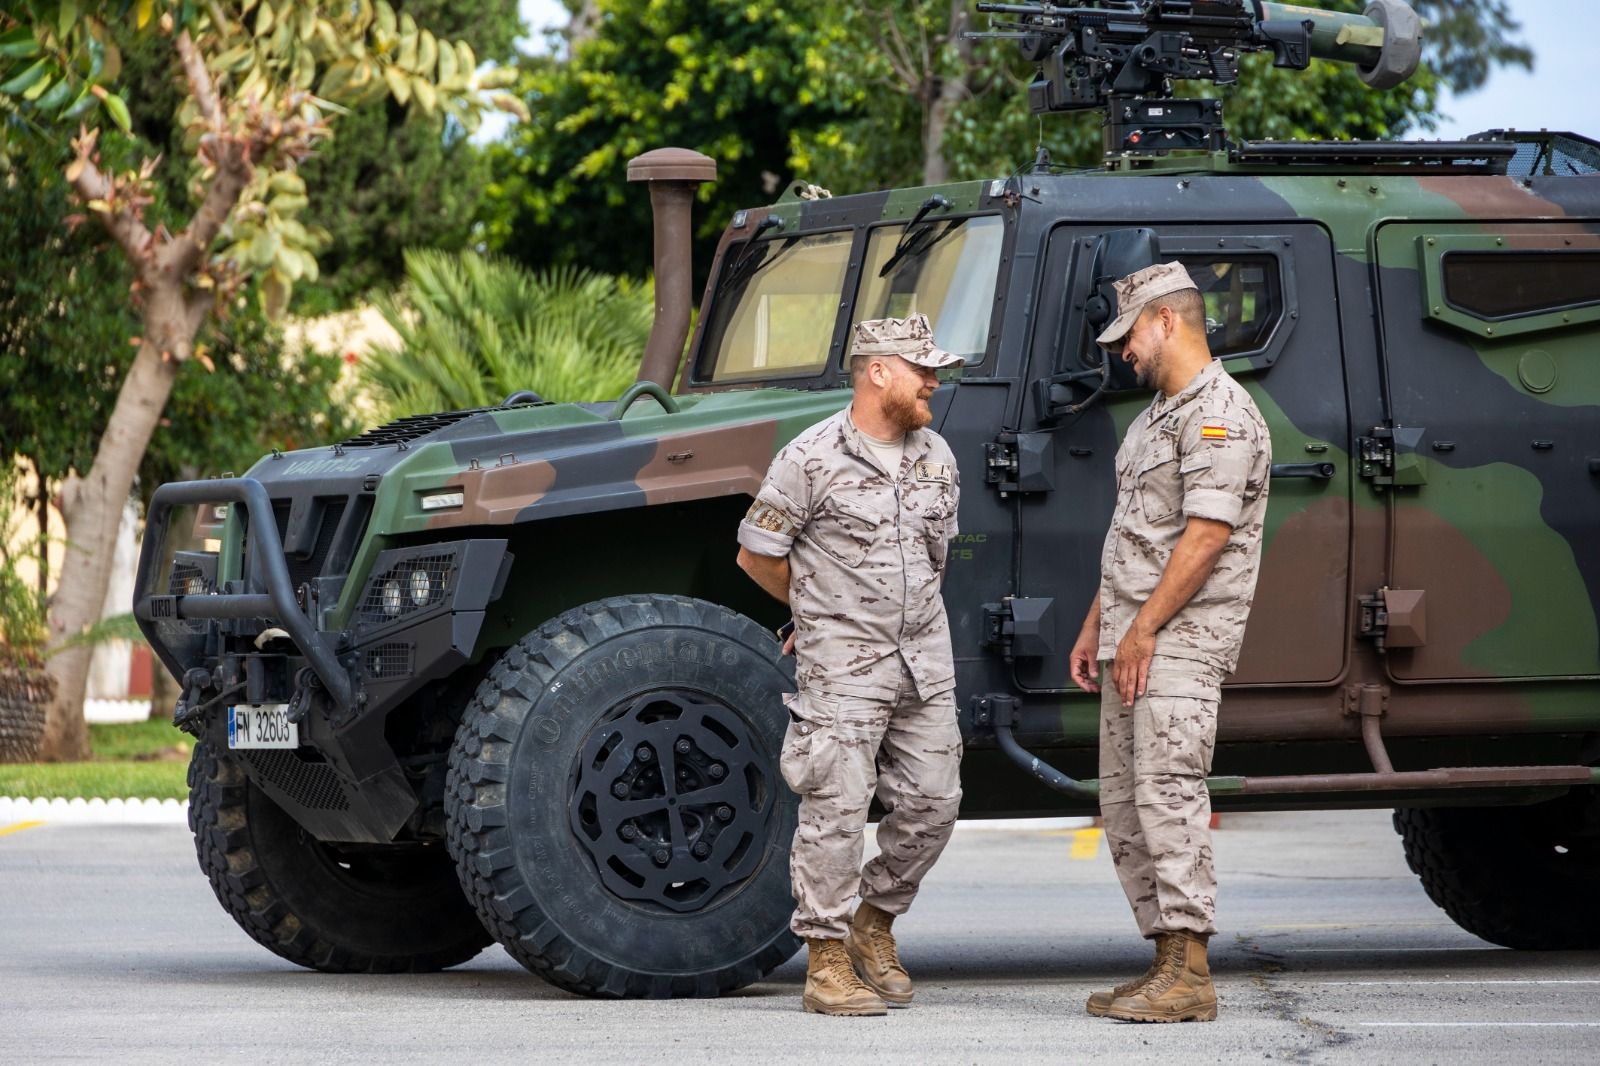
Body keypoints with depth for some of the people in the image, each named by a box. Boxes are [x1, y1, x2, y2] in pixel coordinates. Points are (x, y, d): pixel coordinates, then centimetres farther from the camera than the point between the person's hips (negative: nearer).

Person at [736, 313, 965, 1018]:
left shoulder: (936, 457, 9)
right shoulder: (813, 459, -11)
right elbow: (757, 555, -3)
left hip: (925, 660, 6)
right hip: (843, 667, -6)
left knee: (932, 802, 6)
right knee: (837, 809, -7)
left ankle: (875, 924, 26)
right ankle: (826, 964, -1)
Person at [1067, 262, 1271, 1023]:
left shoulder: (1220, 416, -12)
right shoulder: (1156, 415, 21)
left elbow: (1207, 535, -19)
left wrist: (1144, 629, -19)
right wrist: (1094, 627, 19)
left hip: (1180, 642, -10)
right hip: (1130, 643, 10)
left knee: (1168, 792, -17)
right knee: (1123, 804, 8)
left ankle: (1189, 974, -19)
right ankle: (1166, 961, 10)